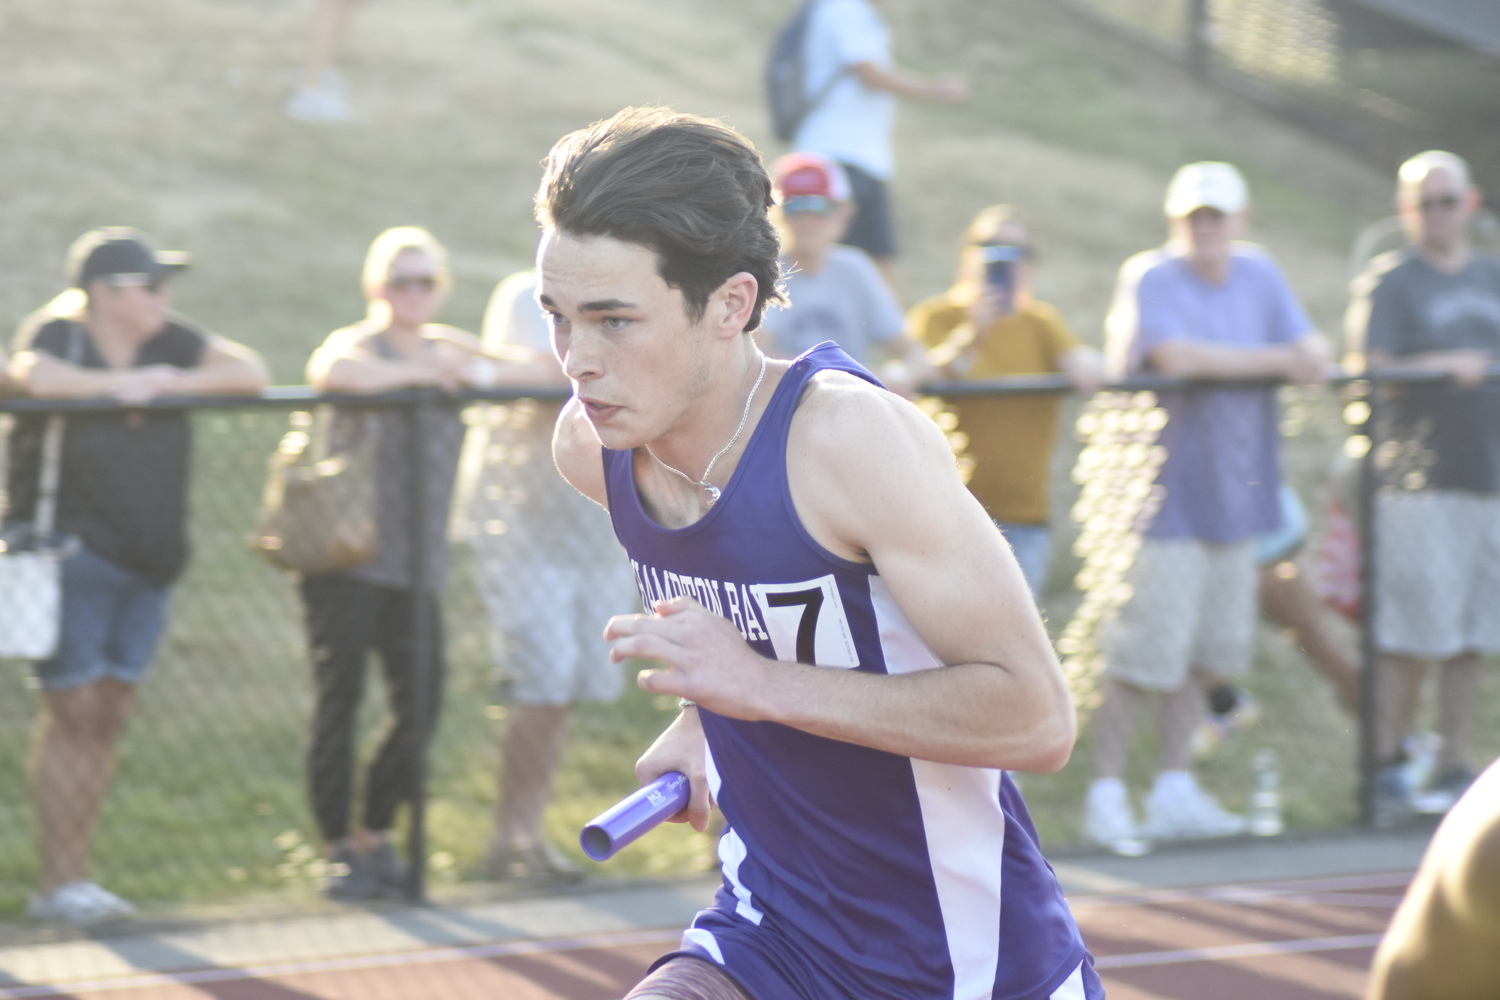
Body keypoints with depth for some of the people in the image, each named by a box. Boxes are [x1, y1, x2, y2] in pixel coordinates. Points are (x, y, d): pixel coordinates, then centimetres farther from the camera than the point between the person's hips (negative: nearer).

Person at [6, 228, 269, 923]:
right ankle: (57, 882, -2)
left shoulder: (170, 342, 7)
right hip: (72, 553, -6)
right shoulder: (56, 334, -7)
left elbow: (250, 372, 1)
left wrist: (175, 384, -13)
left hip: (147, 562, 6)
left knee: (108, 718, 7)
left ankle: (76, 875, 12)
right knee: (74, 714, -8)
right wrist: (120, 384, -21)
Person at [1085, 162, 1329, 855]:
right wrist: (1273, 359, -12)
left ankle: (1174, 794, 18)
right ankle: (1106, 796, -2)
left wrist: (1310, 358, -19)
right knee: (1141, 652, -10)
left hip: (1233, 497, 7)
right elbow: (1175, 356, -23)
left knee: (1205, 651, 9)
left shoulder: (1259, 274, 13)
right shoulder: (1151, 278, -7)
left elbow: (1313, 359, 7)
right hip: (1162, 496, -7)